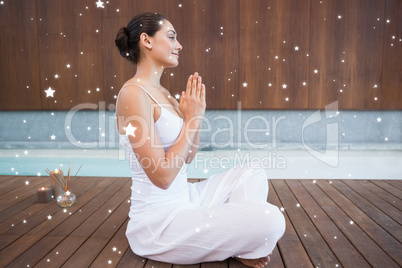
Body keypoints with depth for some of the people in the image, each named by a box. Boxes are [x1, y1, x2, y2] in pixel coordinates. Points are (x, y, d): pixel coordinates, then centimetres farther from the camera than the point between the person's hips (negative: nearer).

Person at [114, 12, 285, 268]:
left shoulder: (163, 93, 9)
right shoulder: (133, 93, -18)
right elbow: (162, 176, -23)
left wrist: (197, 115, -2)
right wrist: (191, 119, -15)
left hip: (184, 198, 9)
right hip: (160, 220, -9)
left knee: (254, 175, 15)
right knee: (270, 220, -18)